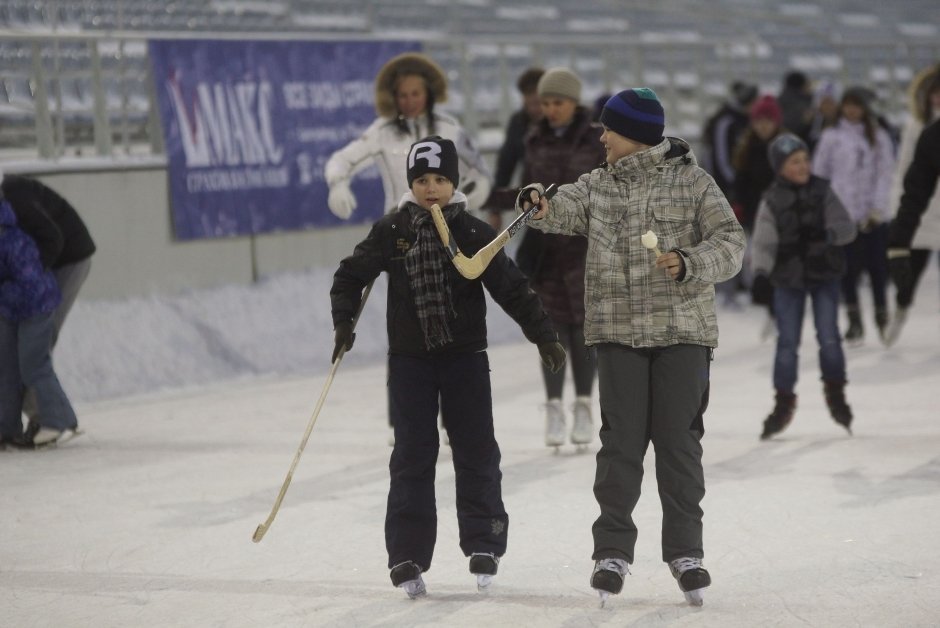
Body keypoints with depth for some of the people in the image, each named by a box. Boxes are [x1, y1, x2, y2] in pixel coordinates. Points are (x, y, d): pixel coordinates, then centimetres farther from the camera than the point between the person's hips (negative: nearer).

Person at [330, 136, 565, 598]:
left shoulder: (475, 234, -5)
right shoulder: (392, 231, -2)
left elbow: (512, 288, -4)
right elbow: (351, 274, 6)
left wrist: (544, 335, -7)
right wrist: (343, 321, -6)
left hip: (465, 356, 0)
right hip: (410, 357, 0)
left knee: (476, 451, 2)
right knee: (412, 456, 1)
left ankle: (483, 543, 14)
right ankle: (407, 555, 4)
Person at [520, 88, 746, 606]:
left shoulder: (692, 182, 0)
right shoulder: (599, 185, 9)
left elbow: (730, 243, -4)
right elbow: (565, 208, -9)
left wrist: (688, 263, -22)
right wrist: (541, 207, -32)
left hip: (682, 330, -2)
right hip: (618, 331, 2)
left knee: (679, 441, 1)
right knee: (621, 442, 1)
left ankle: (685, 551, 11)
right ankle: (612, 551, 8)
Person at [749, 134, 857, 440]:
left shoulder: (822, 191, -3)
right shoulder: (772, 201, -5)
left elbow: (847, 227, -7)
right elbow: (763, 242, -10)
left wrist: (826, 234, -28)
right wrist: (761, 272, -26)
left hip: (825, 274, 0)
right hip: (788, 278, 0)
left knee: (828, 336, -6)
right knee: (787, 342, 1)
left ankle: (835, 392, 16)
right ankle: (784, 402, 14)